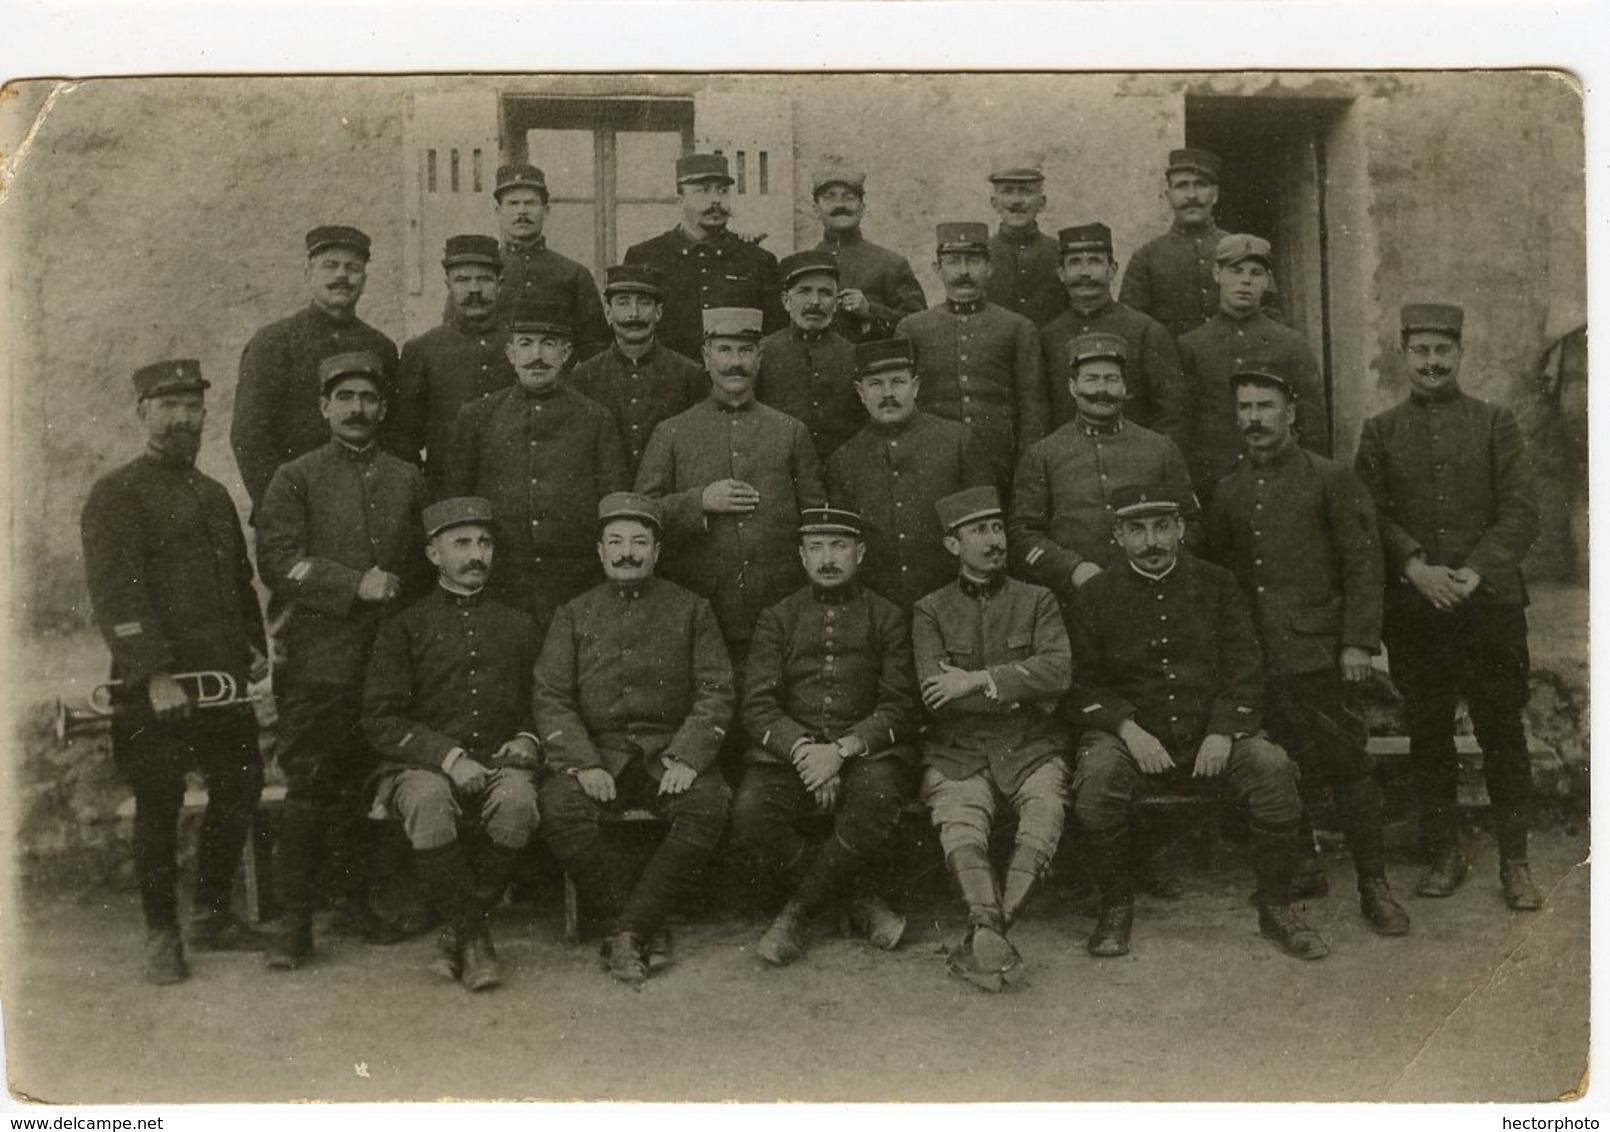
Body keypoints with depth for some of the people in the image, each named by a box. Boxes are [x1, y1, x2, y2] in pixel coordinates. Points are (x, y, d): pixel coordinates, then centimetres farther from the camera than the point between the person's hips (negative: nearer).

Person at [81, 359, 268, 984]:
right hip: (155, 686, -7)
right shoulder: (115, 494, -6)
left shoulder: (215, 494, 17)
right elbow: (114, 593, -15)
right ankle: (162, 934, 15)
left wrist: (255, 646, 13)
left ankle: (213, 914, 27)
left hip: (223, 678, 7)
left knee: (241, 788, 11)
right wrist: (154, 673, -21)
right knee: (159, 805, 0)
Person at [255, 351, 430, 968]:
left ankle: (355, 905, 21)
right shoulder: (295, 479, 4)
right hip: (318, 663, -3)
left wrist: (398, 594, 3)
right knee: (309, 791, -5)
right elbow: (278, 562, -7)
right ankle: (296, 922, 2)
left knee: (363, 789, 9)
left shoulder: (408, 479, 14)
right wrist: (358, 584, -14)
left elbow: (426, 563, 20)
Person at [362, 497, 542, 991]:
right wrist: (448, 756, -14)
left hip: (498, 763, 2)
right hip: (423, 765, -1)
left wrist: (526, 740, 0)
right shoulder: (404, 627, 10)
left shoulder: (517, 626, 19)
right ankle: (473, 938, -23)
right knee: (429, 798, -37)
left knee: (517, 799, -34)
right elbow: (380, 719, 1)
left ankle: (458, 930, -15)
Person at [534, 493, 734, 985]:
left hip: (671, 749, -1)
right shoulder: (574, 615, 13)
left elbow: (715, 693, 3)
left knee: (708, 806, -31)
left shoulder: (691, 610, 11)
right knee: (559, 807, -29)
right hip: (597, 752, 1)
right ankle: (645, 923, -15)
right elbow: (550, 699, 5)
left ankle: (627, 931, -21)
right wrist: (583, 764, -13)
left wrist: (687, 759, -14)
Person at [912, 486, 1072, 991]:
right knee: (960, 821, -31)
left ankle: (983, 938, -38)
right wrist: (1019, 693, -4)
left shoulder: (1037, 600, 15)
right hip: (958, 751, 0)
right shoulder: (931, 610, 12)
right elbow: (936, 694, -2)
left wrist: (979, 680, -11)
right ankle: (989, 932, -47)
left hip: (1031, 747, 0)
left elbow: (1058, 671, -3)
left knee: (1045, 814, -30)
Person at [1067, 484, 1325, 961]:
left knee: (1274, 770, -27)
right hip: (1131, 733, -1)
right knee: (1096, 779, -32)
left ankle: (1275, 907, -7)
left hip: (1213, 730, 1)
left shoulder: (1217, 584, 10)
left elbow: (1244, 669, 4)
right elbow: (1083, 685, 3)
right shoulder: (1094, 596, 6)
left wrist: (1222, 732, -12)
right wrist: (1129, 730, -14)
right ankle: (1116, 908, -9)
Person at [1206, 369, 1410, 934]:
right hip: (1258, 658, 4)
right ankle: (1304, 866, 25)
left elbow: (1363, 564, -3)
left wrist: (1358, 642, -10)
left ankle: (1374, 886, 5)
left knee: (1347, 763, -3)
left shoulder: (1331, 479, 1)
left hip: (1320, 652, -4)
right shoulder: (1228, 493, 13)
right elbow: (1218, 571, 17)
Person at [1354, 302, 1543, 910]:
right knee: (1428, 735, 6)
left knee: (1502, 731, 2)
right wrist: (1416, 569, -14)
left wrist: (1475, 572, -14)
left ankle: (1515, 861, 12)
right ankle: (1445, 854, 18)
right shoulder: (1380, 432, 8)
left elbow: (1521, 512, -1)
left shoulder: (1496, 423, 6)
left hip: (1491, 603, -1)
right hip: (1413, 609, 1)